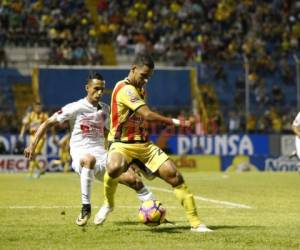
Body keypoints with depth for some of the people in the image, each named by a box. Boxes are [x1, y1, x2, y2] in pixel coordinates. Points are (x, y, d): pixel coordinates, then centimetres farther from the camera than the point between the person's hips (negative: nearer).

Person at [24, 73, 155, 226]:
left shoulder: (105, 109, 15)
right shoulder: (75, 108, -2)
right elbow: (48, 123, -1)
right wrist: (33, 145, -8)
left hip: (102, 156, 5)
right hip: (80, 155, -5)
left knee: (132, 179, -16)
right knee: (89, 159, -43)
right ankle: (85, 208, -36)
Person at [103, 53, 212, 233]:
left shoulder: (140, 89, 14)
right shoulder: (125, 89, -17)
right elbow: (147, 115, -26)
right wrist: (175, 122, -25)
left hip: (143, 144, 8)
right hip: (121, 144, -8)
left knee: (175, 176, -7)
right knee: (114, 169, -42)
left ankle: (195, 223, -3)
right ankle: (109, 204, -11)